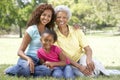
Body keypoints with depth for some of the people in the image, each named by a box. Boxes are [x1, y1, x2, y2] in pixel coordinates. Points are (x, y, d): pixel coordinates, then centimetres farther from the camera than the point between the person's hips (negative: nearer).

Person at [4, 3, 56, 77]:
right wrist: (28, 59, -26)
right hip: (29, 59, -4)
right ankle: (10, 70, -9)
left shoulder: (49, 31, 16)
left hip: (41, 62, 4)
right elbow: (20, 51, -5)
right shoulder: (31, 30, -2)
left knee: (47, 71, -33)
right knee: (25, 68, -42)